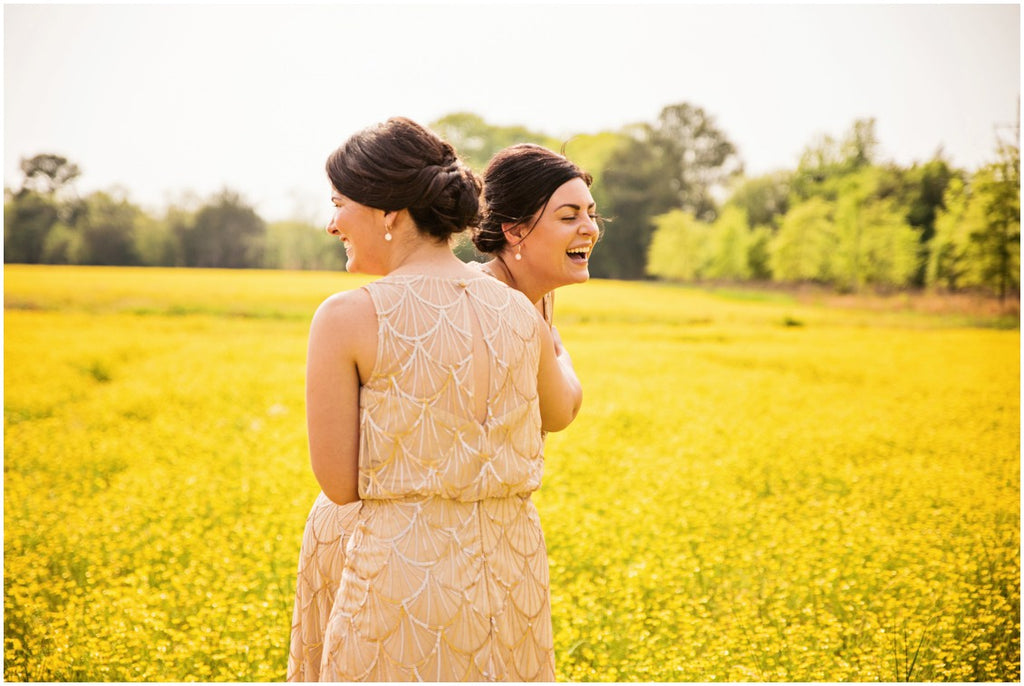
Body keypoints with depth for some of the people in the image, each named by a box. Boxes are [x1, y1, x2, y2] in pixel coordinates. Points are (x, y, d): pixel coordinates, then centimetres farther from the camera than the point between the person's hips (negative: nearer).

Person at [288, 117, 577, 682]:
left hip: (402, 575, -5)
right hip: (513, 570, 5)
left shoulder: (347, 318, -11)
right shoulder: (521, 312, 3)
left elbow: (340, 484, -7)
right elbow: (560, 414, 23)